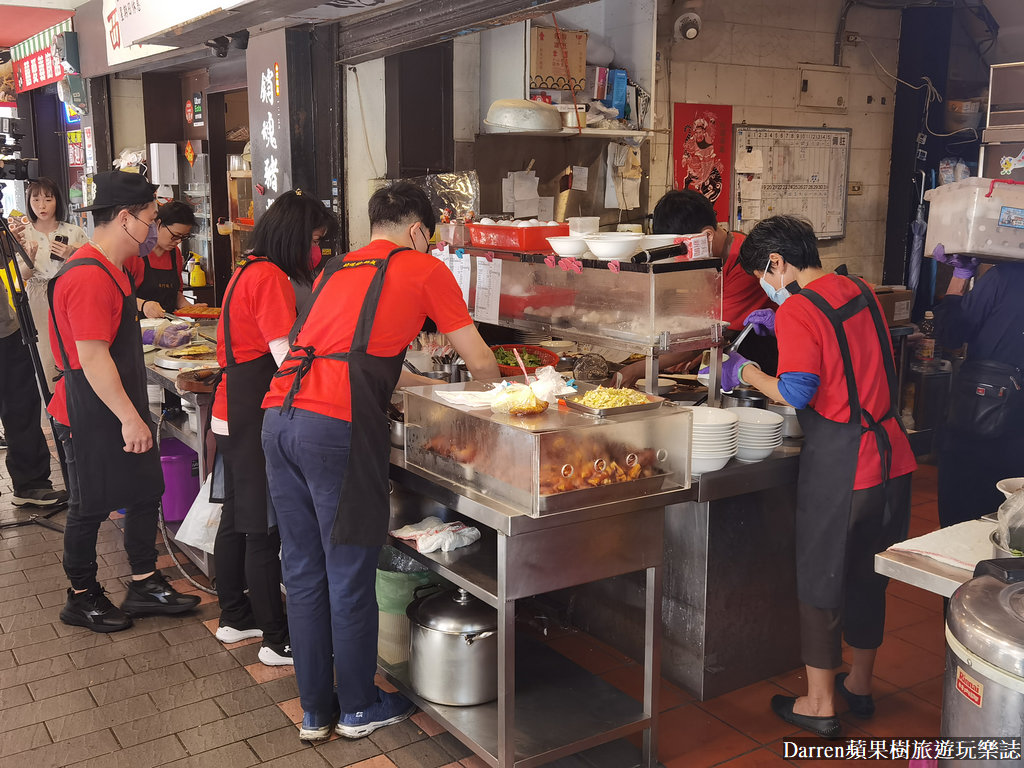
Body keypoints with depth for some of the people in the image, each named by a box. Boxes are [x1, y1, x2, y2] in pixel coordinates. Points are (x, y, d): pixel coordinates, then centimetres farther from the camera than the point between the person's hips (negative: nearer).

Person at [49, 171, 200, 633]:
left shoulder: (109, 270, 13)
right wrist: (130, 418, -23)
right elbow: (93, 357, -25)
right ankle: (82, 598, 22)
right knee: (91, 506, 5)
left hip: (121, 408, 10)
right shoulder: (88, 277, -22)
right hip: (94, 417, -10)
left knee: (146, 491, 14)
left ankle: (145, 586, 25)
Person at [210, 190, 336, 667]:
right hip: (256, 418, -10)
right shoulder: (271, 278, -16)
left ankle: (234, 617, 31)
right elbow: (289, 356, -20)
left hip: (232, 413, 10)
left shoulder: (247, 272, 15)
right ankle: (278, 641, 5)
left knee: (238, 519, 18)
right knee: (264, 529, -4)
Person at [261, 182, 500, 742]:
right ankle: (359, 707, 24)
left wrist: (431, 385, 41)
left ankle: (314, 710, 27)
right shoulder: (424, 269, 9)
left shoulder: (335, 270, 26)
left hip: (279, 416, 7)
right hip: (337, 427, -7)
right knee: (350, 576, 7)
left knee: (303, 572, 15)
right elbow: (481, 364, 12)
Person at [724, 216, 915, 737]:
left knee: (821, 580, 7)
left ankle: (819, 704, 18)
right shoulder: (859, 292, 10)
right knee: (868, 575, 20)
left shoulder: (798, 309, -14)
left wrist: (746, 372, -5)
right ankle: (860, 685, 36)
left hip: (837, 464, -8)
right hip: (891, 454, 8)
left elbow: (797, 393, -21)